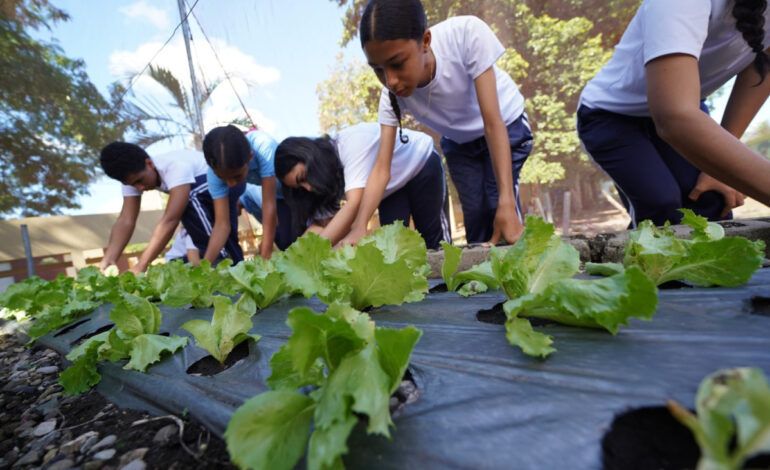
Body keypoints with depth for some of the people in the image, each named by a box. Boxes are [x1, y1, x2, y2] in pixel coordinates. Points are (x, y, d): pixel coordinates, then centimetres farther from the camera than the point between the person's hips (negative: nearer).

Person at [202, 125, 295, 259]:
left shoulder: (263, 146, -41)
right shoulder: (217, 169, -29)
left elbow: (269, 205, -40)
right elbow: (222, 224, -28)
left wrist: (265, 258, -39)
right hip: (258, 191, 4)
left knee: (287, 241, -14)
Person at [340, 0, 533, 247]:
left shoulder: (467, 33, -35)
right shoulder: (392, 94, -25)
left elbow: (493, 123, -33)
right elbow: (382, 168, -29)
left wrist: (507, 202, -39)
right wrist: (359, 226, -44)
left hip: (506, 126, -2)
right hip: (459, 141, 3)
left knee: (496, 206, -17)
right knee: (475, 214, -7)